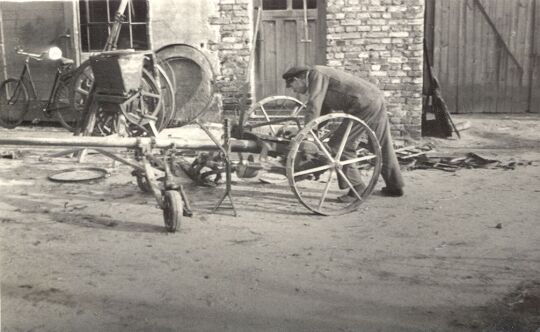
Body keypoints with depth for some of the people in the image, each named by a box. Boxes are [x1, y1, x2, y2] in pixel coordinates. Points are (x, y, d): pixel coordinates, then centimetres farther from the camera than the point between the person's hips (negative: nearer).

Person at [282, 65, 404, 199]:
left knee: (339, 145, -5)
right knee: (383, 146, 19)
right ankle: (395, 187, 30)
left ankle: (357, 188, -1)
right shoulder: (321, 77, 21)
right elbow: (324, 112, 27)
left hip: (365, 106, -10)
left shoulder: (316, 74, -8)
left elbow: (314, 107, -18)